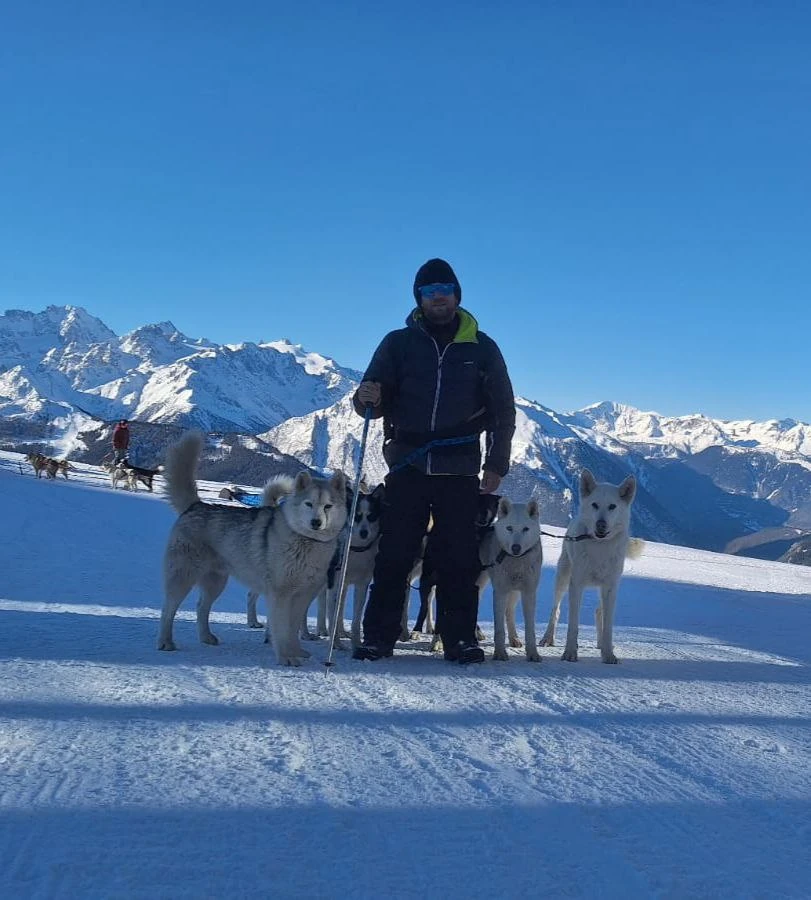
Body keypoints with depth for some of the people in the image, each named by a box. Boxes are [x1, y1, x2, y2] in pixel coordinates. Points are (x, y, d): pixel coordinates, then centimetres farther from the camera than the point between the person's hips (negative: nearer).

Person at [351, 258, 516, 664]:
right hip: (407, 467, 0)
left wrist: (497, 464, 4)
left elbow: (503, 410, 11)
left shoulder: (481, 347, 10)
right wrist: (367, 398, -19)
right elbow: (376, 401, 6)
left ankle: (460, 638, 7)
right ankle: (378, 637, 2)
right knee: (394, 556, -2)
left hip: (460, 471, 0)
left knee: (459, 559, 1)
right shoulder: (398, 344, 8)